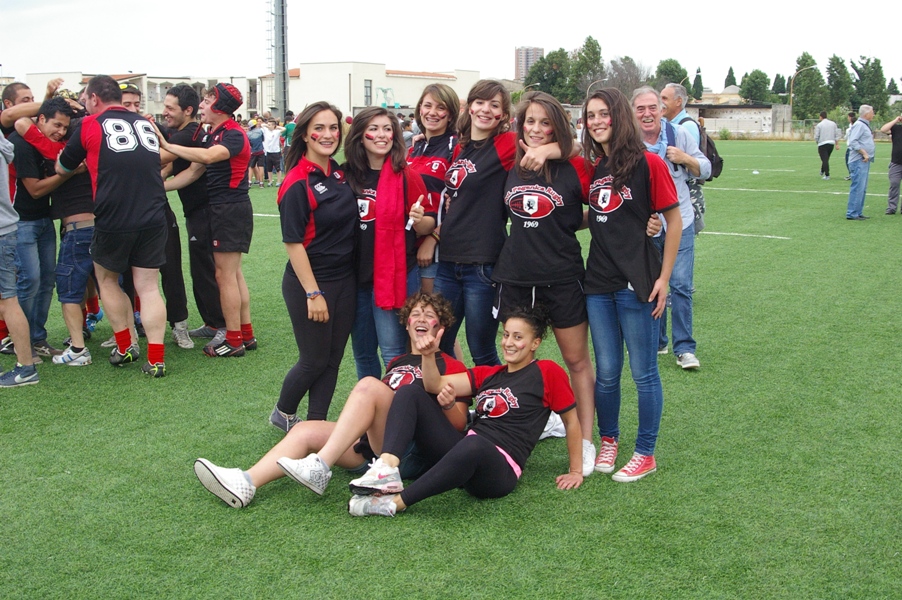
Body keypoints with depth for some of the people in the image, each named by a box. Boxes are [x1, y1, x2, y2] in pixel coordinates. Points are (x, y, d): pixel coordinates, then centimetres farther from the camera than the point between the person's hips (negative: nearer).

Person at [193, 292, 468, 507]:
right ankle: (246, 484, -28)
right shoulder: (396, 363, 30)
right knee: (305, 431, -11)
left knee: (369, 384, -27)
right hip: (369, 446, 7)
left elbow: (459, 424, -1)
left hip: (409, 452, -7)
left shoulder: (451, 366, 10)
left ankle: (320, 469, -33)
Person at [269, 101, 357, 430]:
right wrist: (313, 293, -18)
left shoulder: (339, 174, 5)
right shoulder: (297, 184, -17)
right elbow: (293, 243, -17)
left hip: (345, 279, 7)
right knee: (315, 360, 4)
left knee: (333, 357, 11)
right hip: (309, 281, -7)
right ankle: (282, 414, 30)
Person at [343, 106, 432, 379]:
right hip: (356, 275, 5)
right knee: (362, 353, 15)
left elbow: (428, 226, -2)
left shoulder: (406, 176, -7)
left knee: (393, 352, -4)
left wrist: (418, 219, -23)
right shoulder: (348, 175, 3)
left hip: (395, 274, -4)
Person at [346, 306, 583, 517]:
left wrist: (576, 471, 8)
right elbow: (435, 385, 11)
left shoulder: (546, 372, 4)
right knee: (409, 393, -4)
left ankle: (395, 503, -38)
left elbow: (571, 420, 8)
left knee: (473, 445, -44)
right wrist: (429, 355, -8)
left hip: (500, 471, -7)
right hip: (463, 451, 7)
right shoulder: (488, 374, 20)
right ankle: (387, 468, -30)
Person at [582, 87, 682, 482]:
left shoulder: (648, 163, -8)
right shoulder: (591, 168, 8)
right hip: (599, 283, 5)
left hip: (637, 283, -5)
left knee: (643, 372, 5)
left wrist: (664, 278, -9)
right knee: (606, 372, 13)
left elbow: (674, 221, -7)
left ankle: (646, 454, 18)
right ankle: (608, 441, 31)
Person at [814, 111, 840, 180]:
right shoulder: (833, 124, 7)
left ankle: (827, 175, -8)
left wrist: (817, 142, 13)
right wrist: (837, 144, 9)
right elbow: (837, 135, 5)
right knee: (826, 159, 19)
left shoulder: (819, 125, -6)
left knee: (825, 160, -4)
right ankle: (822, 172, 35)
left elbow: (816, 136, -6)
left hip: (822, 144, -5)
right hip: (831, 143, 5)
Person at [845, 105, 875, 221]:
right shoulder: (859, 125, -12)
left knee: (862, 189, 12)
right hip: (859, 161, -11)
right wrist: (864, 153, -21)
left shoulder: (865, 125, 20)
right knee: (858, 188, -11)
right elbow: (853, 142, -21)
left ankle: (858, 213, 17)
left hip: (864, 161, 11)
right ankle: (852, 214, -10)